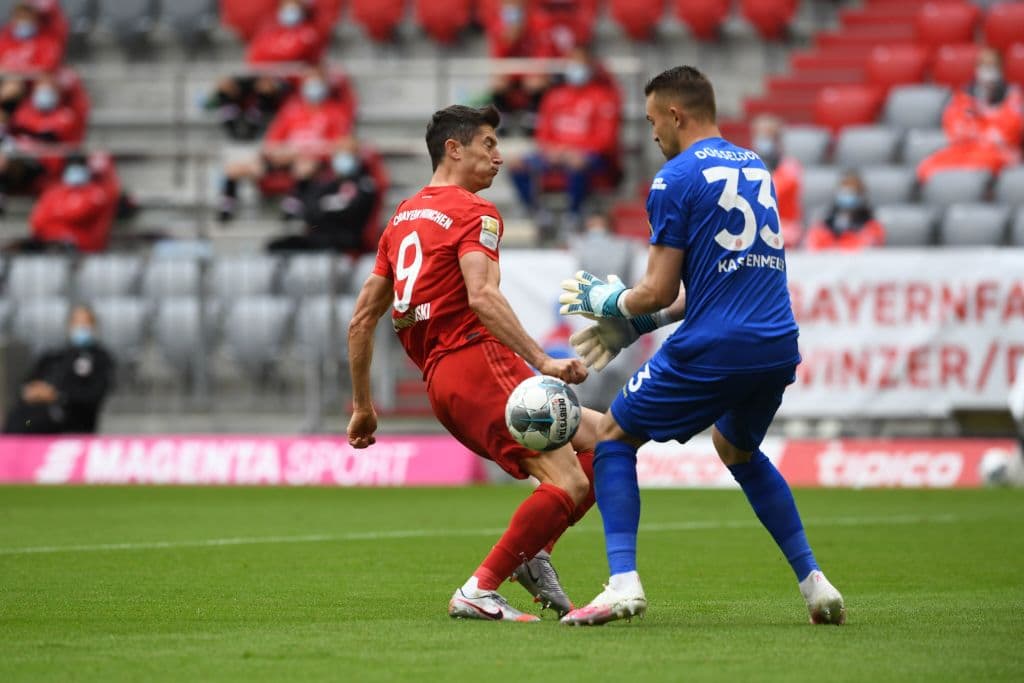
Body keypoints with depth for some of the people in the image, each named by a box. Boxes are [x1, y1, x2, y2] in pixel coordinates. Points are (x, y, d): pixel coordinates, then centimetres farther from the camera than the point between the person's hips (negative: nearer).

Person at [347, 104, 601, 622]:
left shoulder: (402, 217, 22)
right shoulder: (473, 212, -3)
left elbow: (362, 318, 22)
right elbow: (482, 297, -21)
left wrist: (362, 406, 27)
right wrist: (542, 361, -27)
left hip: (440, 384, 9)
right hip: (479, 361, -9)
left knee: (600, 440, 14)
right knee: (567, 485, -14)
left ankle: (533, 554, 2)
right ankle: (479, 592, -14)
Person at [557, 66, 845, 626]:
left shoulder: (677, 178, -5)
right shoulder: (756, 169, 18)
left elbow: (659, 291, -7)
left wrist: (605, 302, 14)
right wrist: (635, 325, 25)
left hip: (712, 349, -7)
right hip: (778, 347, 7)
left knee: (613, 437, 10)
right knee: (737, 450, 32)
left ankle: (623, 582, -6)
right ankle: (813, 582, 22)